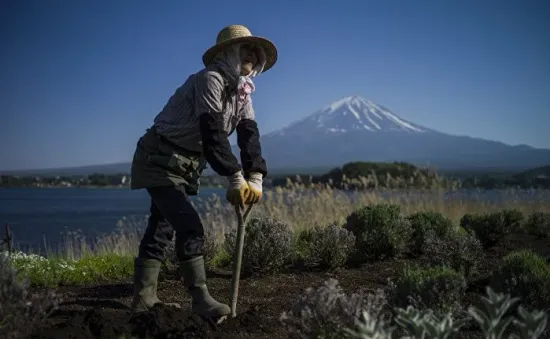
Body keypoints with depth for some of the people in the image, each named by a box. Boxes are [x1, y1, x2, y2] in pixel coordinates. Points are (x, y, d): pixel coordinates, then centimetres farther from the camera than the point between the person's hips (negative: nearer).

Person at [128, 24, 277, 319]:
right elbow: (212, 133, -32)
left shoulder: (243, 91, 6)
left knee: (162, 227, 11)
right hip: (160, 160, -9)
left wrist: (255, 178, -20)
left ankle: (144, 297, 18)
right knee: (189, 226, -17)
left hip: (185, 165, 9)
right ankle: (200, 299, -12)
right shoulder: (209, 79, -22)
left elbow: (249, 135, -6)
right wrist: (235, 178, -35)